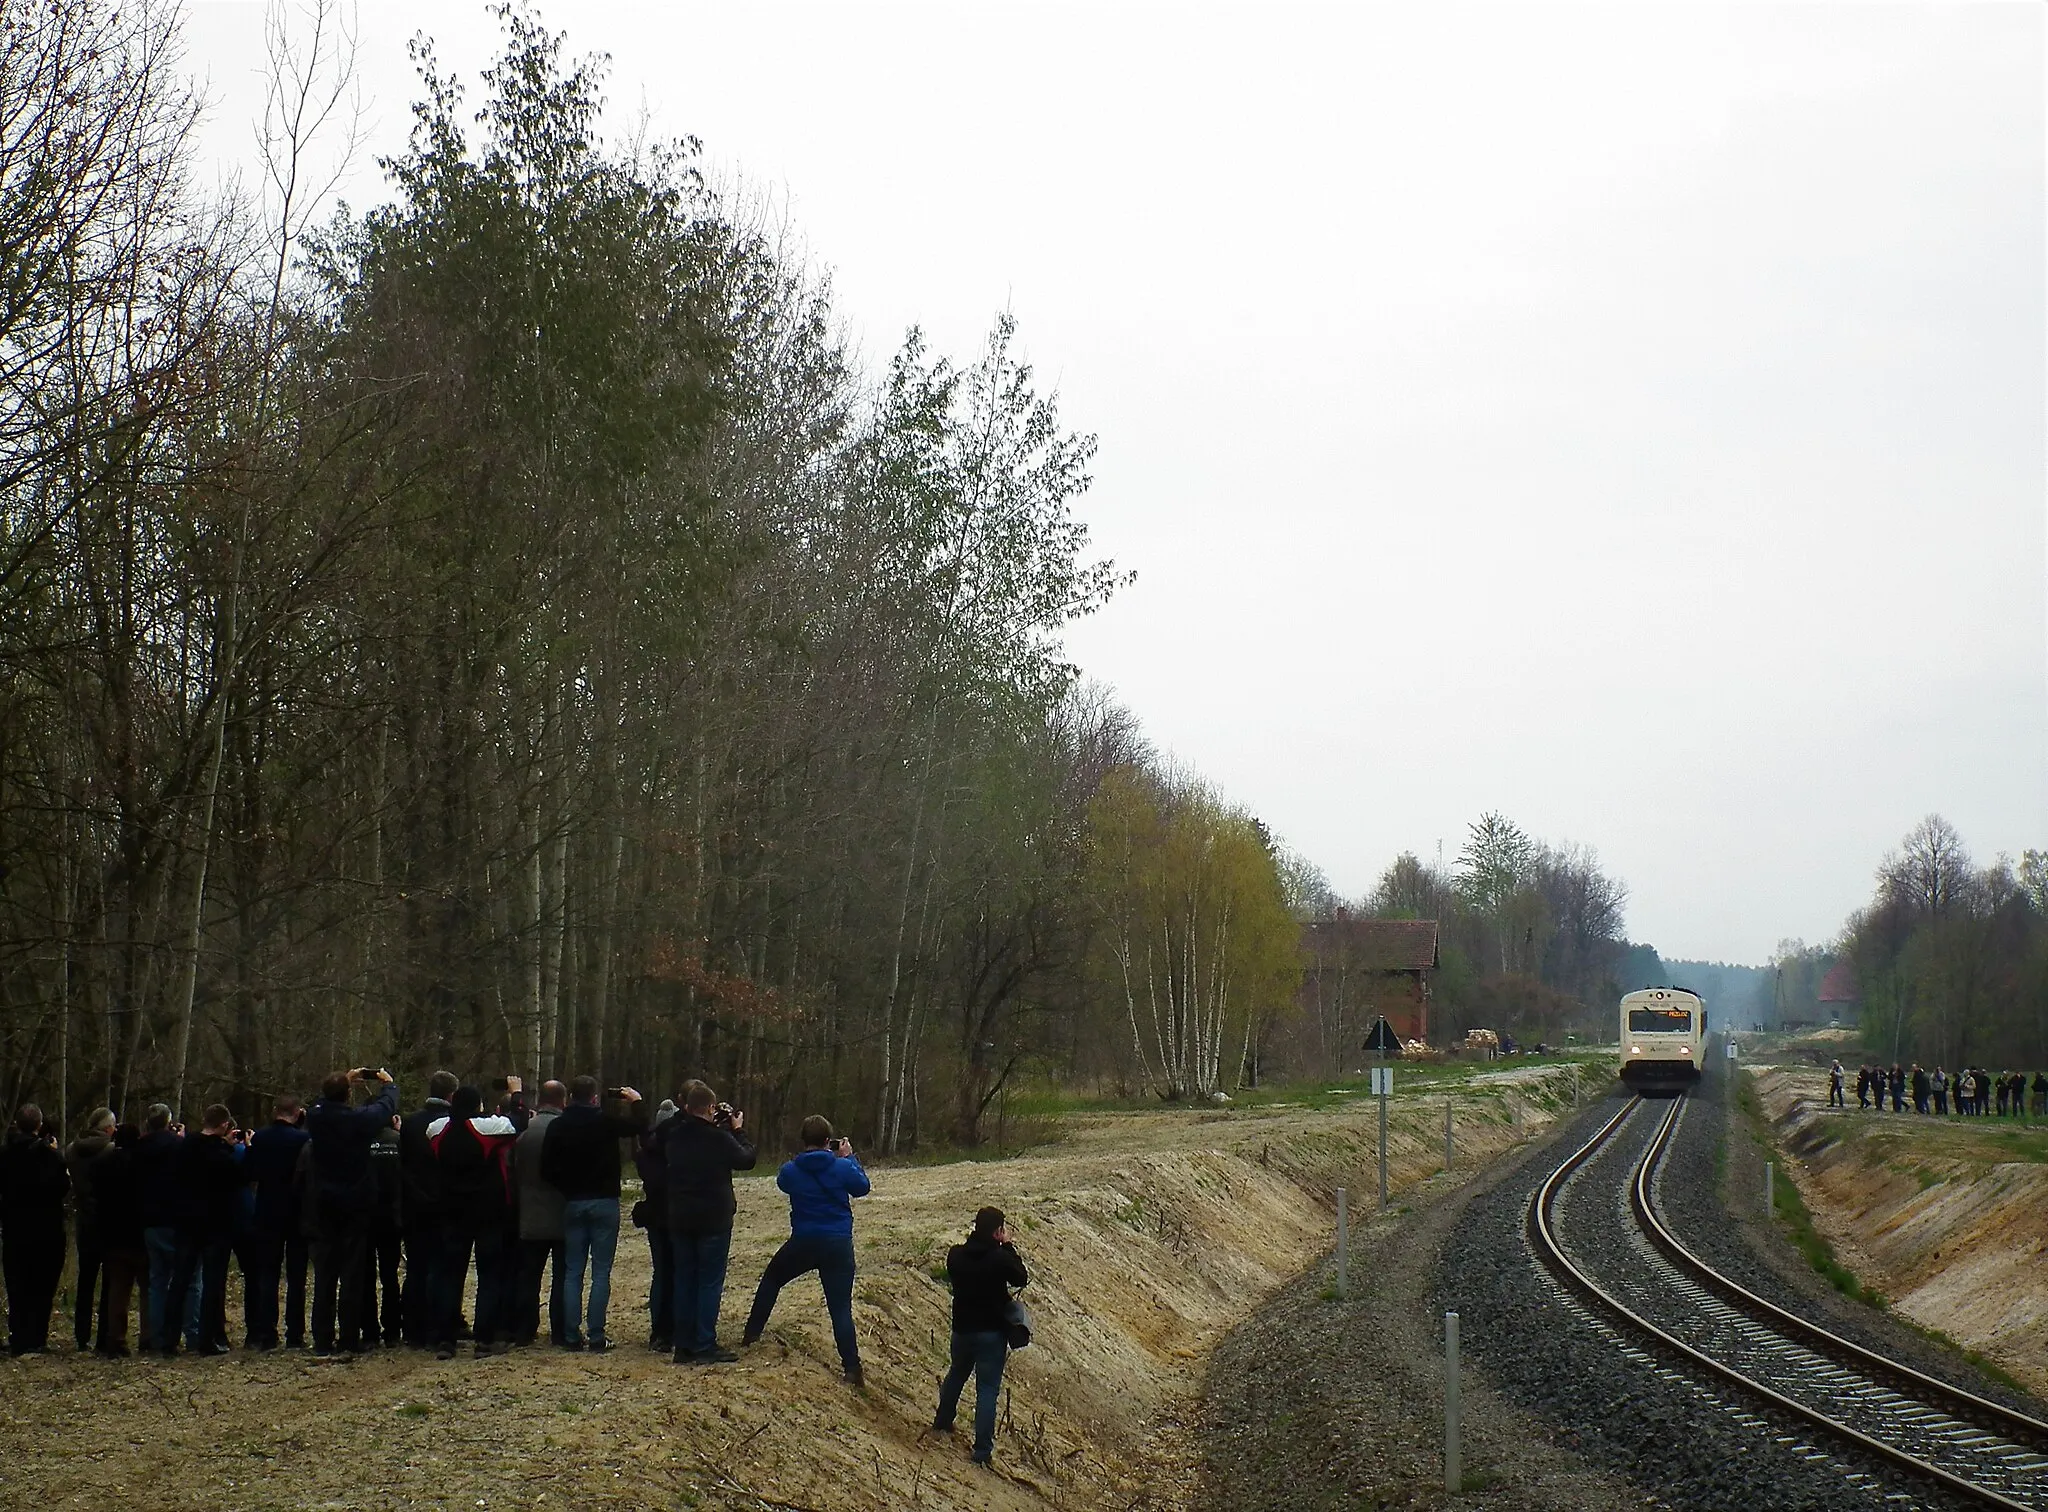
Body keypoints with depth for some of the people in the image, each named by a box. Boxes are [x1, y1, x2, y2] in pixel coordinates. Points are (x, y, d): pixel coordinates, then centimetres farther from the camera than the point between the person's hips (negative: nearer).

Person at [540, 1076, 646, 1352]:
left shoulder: (558, 1127, -1)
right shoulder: (605, 1122, -10)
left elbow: (547, 1169, 0)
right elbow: (639, 1125, -1)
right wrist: (636, 1101, 16)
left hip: (573, 1204, 3)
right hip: (604, 1202, -3)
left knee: (573, 1271, 8)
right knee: (601, 1272, 0)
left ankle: (572, 1335, 7)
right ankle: (596, 1336, -4)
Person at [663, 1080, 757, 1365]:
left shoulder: (673, 1136, 1)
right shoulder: (719, 1138, -16)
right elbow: (747, 1159, -4)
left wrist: (716, 1125, 14)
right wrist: (738, 1130, 8)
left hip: (680, 1220, 6)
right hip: (713, 1220, -5)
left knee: (684, 1280, 11)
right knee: (710, 1282, 0)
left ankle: (684, 1345, 12)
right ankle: (705, 1347, -2)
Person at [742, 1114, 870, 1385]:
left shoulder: (791, 1170, -6)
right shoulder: (843, 1167, -9)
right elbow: (862, 1187, 9)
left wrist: (805, 1158, 16)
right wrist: (848, 1158, 15)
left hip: (802, 1243, 1)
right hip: (838, 1245, -1)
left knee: (771, 1280, 28)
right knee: (840, 1308, -2)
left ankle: (751, 1335, 33)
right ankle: (852, 1368, -12)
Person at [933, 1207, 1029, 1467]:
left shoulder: (956, 1255, -8)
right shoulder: (1000, 1258, -21)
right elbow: (1021, 1278, -5)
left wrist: (971, 1238, 7)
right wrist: (1008, 1246, -2)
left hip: (962, 1328, 5)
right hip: (992, 1332, -5)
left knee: (957, 1374, 29)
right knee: (987, 1389, 1)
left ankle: (943, 1421, 47)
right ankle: (982, 1450, -1)